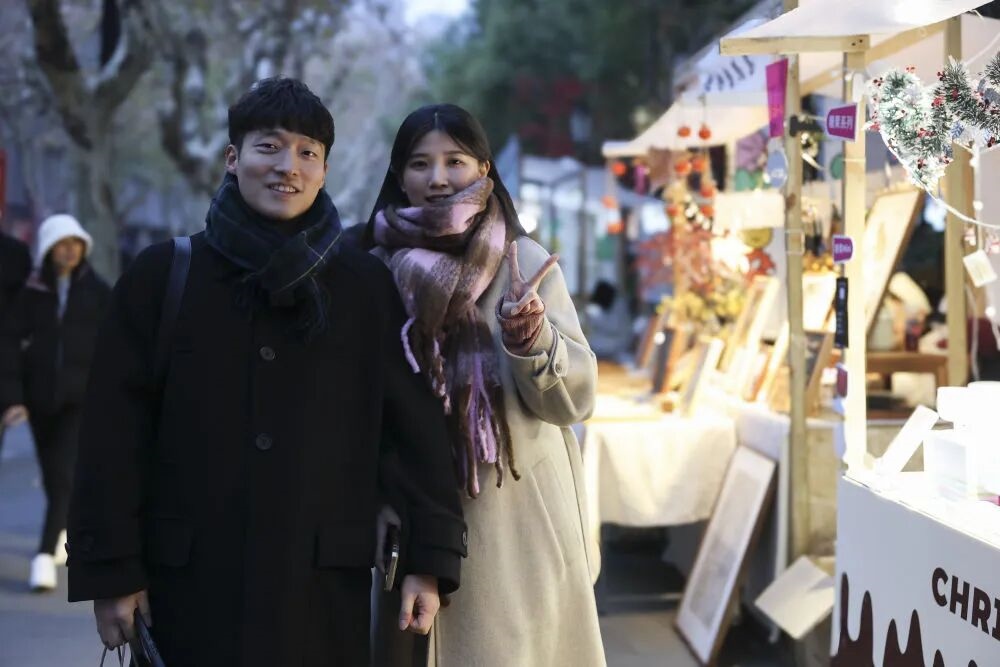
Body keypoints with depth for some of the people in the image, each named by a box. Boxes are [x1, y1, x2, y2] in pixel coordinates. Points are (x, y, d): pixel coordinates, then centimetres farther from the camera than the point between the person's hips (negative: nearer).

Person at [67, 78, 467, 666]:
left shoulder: (367, 287, 5)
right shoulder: (162, 276, 3)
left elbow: (415, 426, 4)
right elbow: (115, 433, 1)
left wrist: (430, 561, -2)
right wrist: (111, 572, -3)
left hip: (324, 583, 1)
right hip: (190, 581, 0)